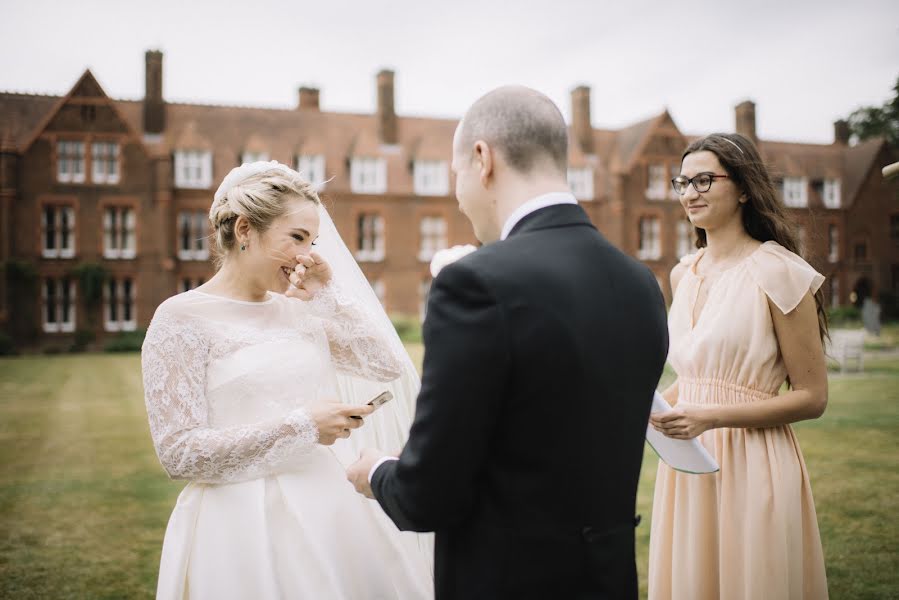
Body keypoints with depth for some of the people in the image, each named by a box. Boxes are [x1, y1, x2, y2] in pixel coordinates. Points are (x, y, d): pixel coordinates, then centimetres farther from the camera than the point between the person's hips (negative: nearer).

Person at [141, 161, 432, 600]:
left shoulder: (298, 311, 7)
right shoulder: (182, 318, -9)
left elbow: (389, 366, 6)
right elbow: (180, 454, -14)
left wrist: (330, 296, -2)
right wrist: (302, 426, -18)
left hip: (325, 512, 6)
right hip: (245, 527, -6)